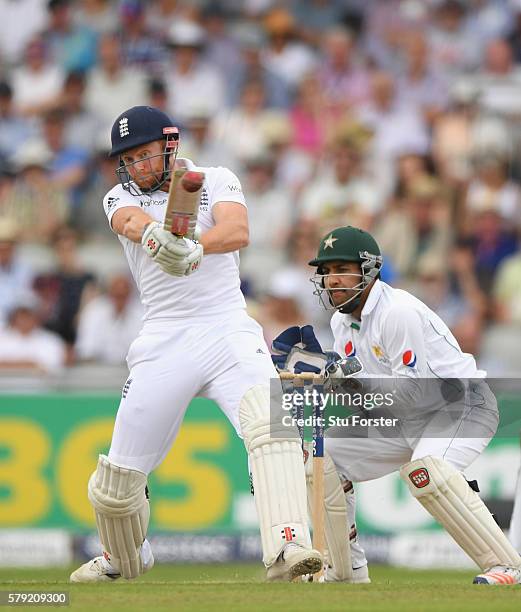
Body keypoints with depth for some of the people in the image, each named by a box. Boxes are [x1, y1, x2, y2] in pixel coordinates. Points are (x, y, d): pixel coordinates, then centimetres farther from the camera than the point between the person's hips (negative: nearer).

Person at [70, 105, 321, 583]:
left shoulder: (218, 180, 6)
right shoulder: (121, 198, 9)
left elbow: (237, 231, -16)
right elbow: (132, 221, -17)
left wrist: (195, 249, -39)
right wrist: (155, 235, -43)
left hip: (228, 332, -2)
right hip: (164, 342, 2)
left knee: (270, 423, -29)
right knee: (117, 479, 3)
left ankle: (286, 547, -41)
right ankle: (123, 559, 33)